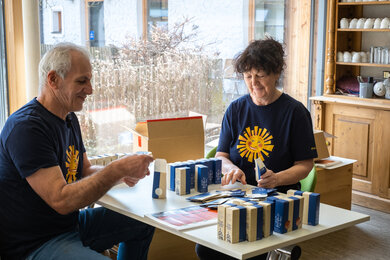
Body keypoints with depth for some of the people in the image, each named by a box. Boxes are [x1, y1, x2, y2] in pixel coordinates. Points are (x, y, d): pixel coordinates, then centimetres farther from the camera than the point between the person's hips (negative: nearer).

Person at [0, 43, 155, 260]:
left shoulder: (70, 118, 10)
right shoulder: (26, 128, -22)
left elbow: (85, 171, 15)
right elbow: (62, 200, -27)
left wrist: (121, 173, -5)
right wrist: (117, 170, -26)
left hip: (70, 224, 10)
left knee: (143, 223, 15)